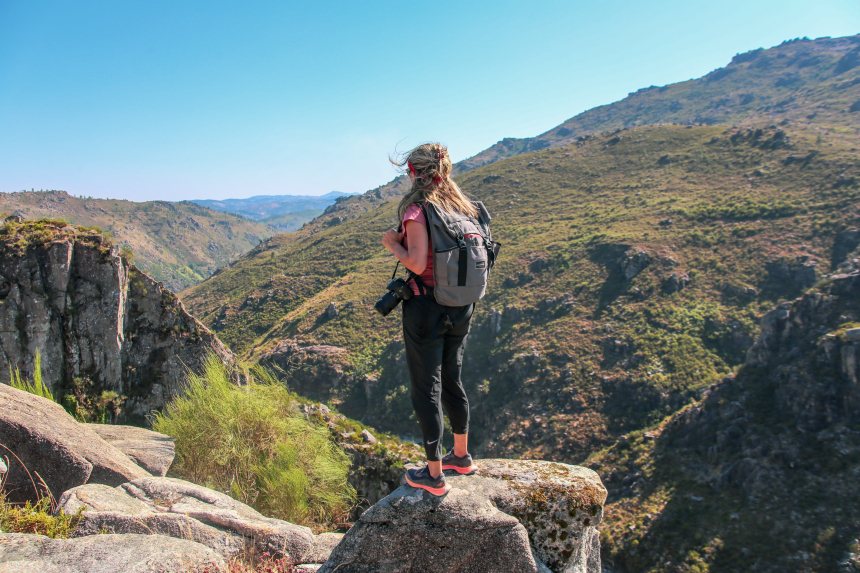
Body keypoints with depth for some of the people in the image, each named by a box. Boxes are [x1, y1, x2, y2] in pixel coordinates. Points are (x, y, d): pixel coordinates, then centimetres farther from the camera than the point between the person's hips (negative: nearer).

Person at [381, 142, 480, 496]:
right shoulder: (463, 206, 6)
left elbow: (417, 264, -24)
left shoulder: (417, 209, -15)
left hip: (426, 307, -7)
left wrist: (392, 243, -5)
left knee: (426, 389, 4)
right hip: (461, 307, 7)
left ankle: (434, 475, 15)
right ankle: (461, 456, 36)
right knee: (452, 380, 22)